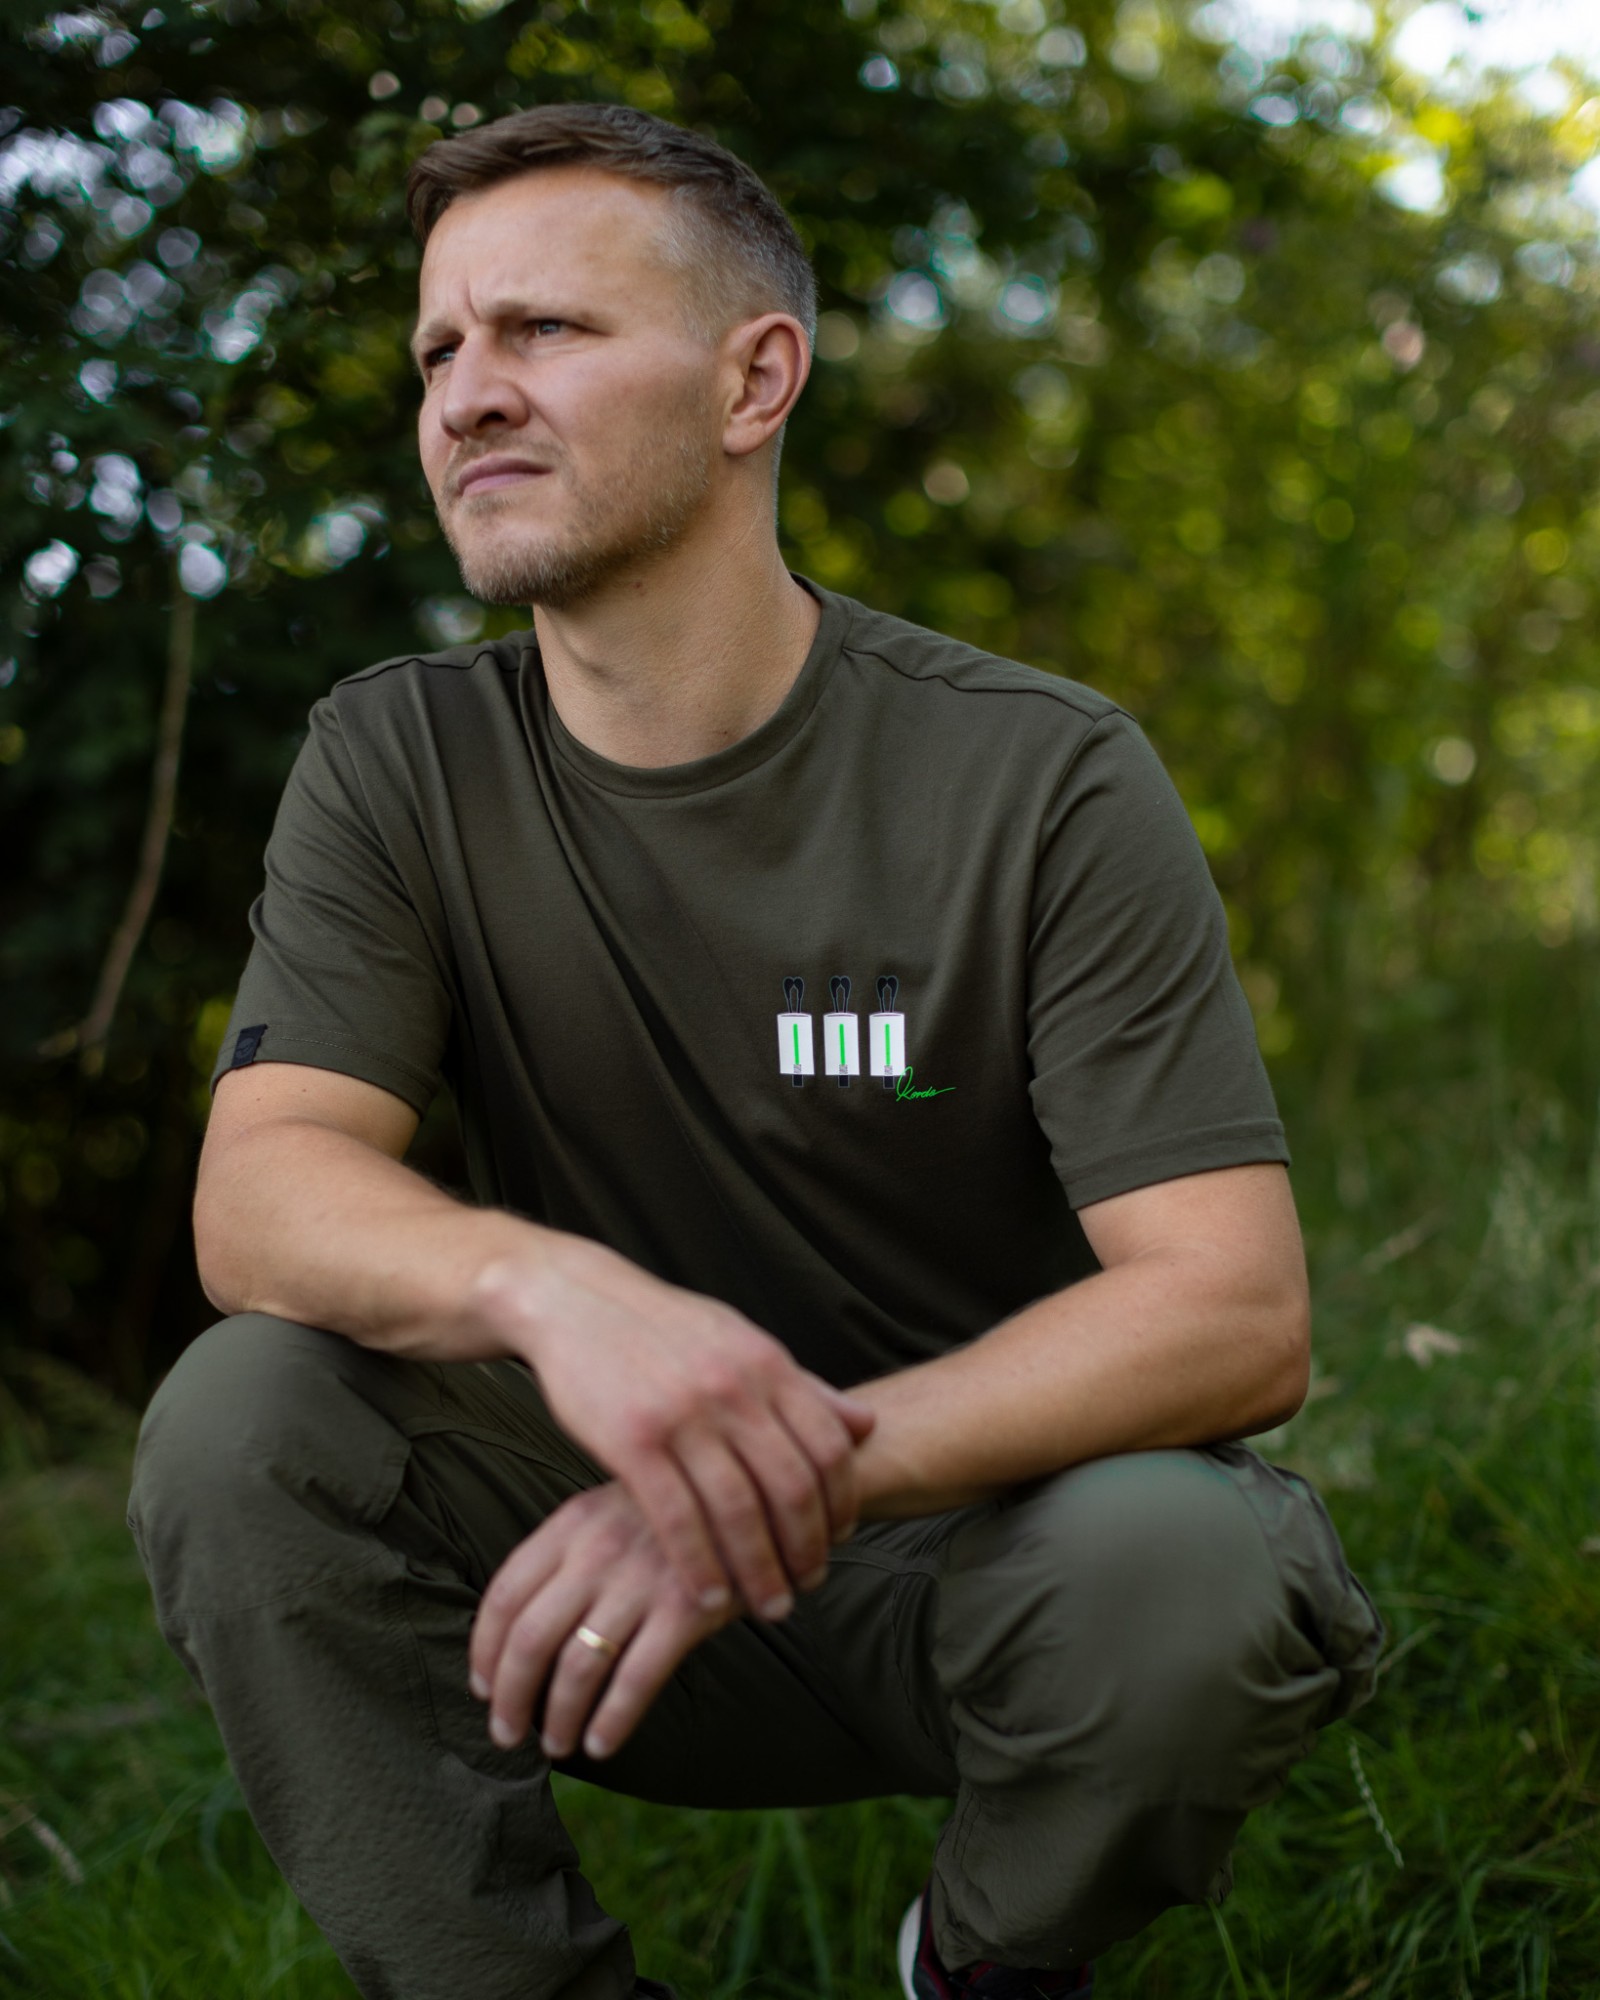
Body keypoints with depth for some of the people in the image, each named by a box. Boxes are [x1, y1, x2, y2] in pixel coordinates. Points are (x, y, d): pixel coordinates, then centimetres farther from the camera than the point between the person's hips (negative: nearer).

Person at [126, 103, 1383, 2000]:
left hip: (975, 1535, -1)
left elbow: (1238, 1311, -20)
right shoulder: (398, 760, -4)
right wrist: (547, 1283, -39)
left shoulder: (1041, 778, -13)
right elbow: (257, 1201, -16)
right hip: (628, 1555, 2)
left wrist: (808, 1474, -35)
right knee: (238, 1423, -23)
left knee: (1188, 1559, -33)